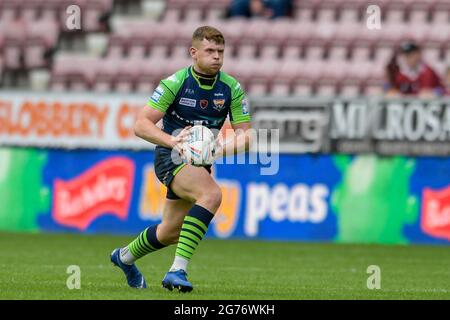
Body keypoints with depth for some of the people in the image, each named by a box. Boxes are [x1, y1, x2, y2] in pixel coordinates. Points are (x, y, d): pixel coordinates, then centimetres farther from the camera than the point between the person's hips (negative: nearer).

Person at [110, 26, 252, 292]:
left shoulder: (232, 88, -5)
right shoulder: (175, 83, -15)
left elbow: (245, 135, -4)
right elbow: (142, 125, -16)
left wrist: (222, 149, -25)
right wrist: (172, 140, -32)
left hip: (200, 162, 6)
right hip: (171, 157, -6)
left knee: (171, 233, 17)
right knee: (212, 194, -34)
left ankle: (125, 257, 48)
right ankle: (178, 269, -38)